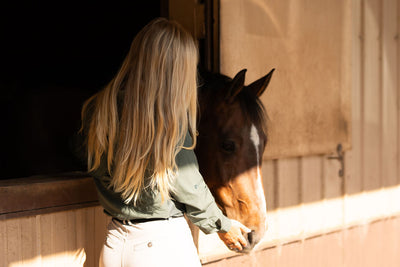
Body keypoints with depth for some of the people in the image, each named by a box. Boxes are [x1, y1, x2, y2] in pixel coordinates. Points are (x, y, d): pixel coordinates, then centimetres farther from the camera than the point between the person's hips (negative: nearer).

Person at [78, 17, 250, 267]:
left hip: (114, 244, 6)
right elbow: (188, 186, -10)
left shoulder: (95, 111, -2)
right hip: (165, 242, -5)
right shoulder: (171, 120, -19)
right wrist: (221, 225, 6)